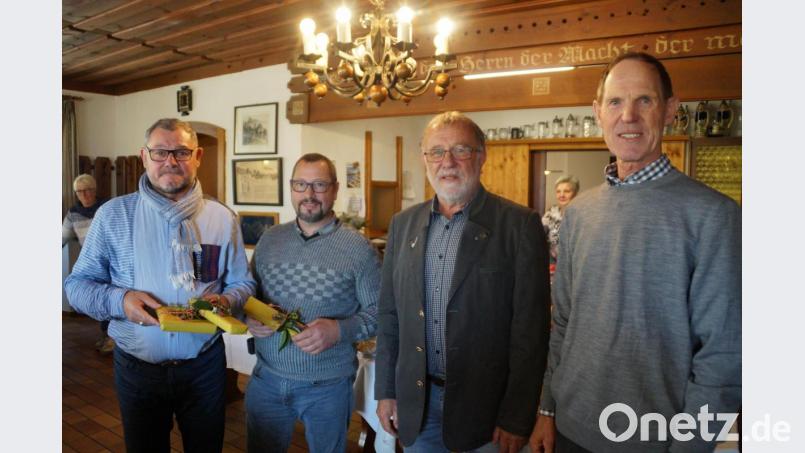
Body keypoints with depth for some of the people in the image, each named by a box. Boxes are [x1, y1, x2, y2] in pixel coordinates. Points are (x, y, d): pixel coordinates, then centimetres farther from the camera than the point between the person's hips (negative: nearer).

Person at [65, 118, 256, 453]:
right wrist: (119, 300, -21)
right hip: (136, 367, 0)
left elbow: (243, 283, 5)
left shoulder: (222, 218, -1)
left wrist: (227, 301, -18)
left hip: (205, 365, 1)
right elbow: (77, 284, 0)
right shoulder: (113, 215, -4)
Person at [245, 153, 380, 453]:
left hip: (327, 385, -3)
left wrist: (339, 330, -25)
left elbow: (379, 311, -10)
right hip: (266, 377, 3)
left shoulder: (358, 248, -10)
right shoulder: (269, 239, 4)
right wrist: (249, 317, -9)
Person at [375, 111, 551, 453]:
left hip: (488, 405, -4)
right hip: (416, 403, 4)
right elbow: (389, 314, 8)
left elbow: (530, 327, -11)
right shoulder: (403, 224, 4)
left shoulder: (519, 225, -10)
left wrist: (516, 419, -12)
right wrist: (385, 390, 7)